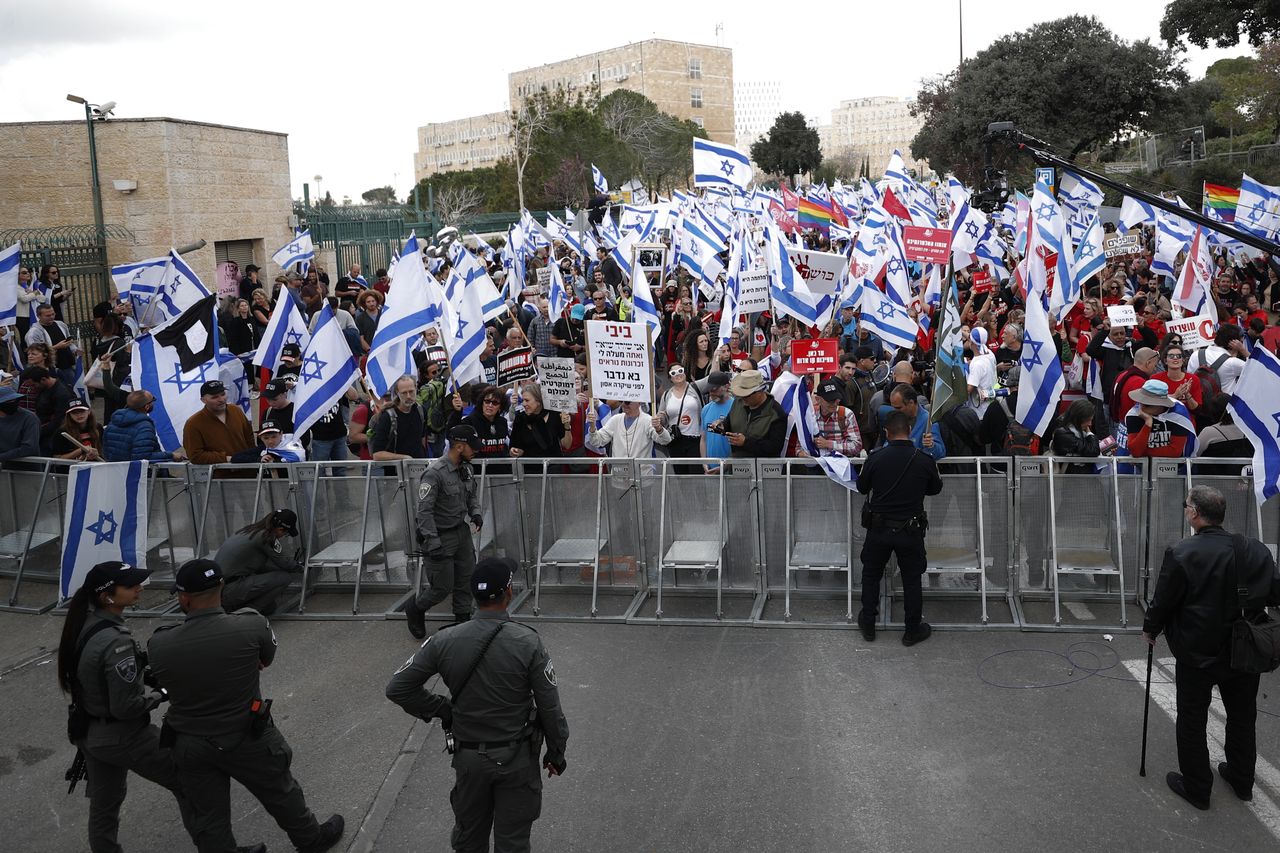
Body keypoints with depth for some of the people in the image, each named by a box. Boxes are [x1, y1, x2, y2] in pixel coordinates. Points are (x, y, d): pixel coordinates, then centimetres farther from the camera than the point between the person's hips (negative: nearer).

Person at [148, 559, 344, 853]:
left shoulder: (158, 644, -17)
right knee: (281, 794, 23)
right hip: (246, 739, -1)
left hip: (190, 746, 2)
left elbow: (164, 683, 2)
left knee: (209, 822, 16)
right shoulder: (252, 626, -22)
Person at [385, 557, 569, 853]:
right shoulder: (529, 643, -20)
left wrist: (442, 709, 3)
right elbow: (549, 708, -14)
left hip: (468, 756, 2)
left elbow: (397, 688, -7)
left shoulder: (445, 641, -13)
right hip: (516, 757, -2)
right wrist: (556, 752, 2)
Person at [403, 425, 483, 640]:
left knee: (466, 580, 9)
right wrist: (433, 543, -24)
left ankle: (463, 620, 24)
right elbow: (424, 511, -22)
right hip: (441, 535, -7)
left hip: (462, 531, 7)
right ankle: (414, 607, 27)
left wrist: (476, 513, 1)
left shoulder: (466, 468, 3)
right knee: (443, 587, 0)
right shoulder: (435, 473, -22)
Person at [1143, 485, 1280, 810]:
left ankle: (1196, 788, 22)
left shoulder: (1181, 554, -21)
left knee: (1192, 722, 11)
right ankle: (1241, 780, 40)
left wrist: (1150, 630, 5)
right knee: (1242, 717, 23)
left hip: (1197, 655, -5)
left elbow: (1162, 602, -14)